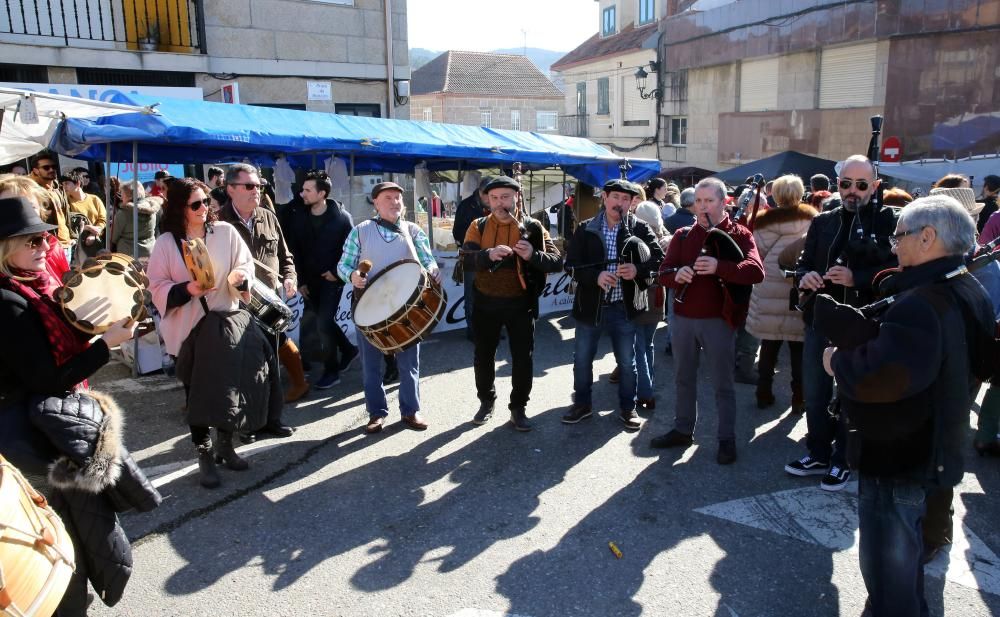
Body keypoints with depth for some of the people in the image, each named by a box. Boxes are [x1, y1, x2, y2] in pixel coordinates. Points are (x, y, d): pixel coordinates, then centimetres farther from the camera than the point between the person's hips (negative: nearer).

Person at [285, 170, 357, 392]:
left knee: (323, 323, -10)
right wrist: (301, 280, 1)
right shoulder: (297, 216, 1)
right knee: (323, 321, 11)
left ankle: (331, 371, 5)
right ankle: (348, 349, 35)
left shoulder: (342, 217, -10)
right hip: (309, 279, 5)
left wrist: (337, 272, -11)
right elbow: (294, 250, 4)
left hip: (331, 277, -5)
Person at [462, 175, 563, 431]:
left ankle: (518, 407, 23)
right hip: (486, 303, 1)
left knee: (522, 358, 5)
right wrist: (488, 254, -36)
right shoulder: (478, 226, -1)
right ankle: (486, 401, 35)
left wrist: (533, 255, -29)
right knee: (483, 356, 14)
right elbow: (465, 259, -16)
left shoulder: (533, 227, -4)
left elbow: (557, 262, -10)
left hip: (520, 303, -1)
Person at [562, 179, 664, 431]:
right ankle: (582, 403, 32)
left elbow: (660, 258, -3)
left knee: (627, 362, 12)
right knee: (582, 359, 12)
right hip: (590, 305, 1)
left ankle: (627, 407, 30)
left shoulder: (639, 228, -3)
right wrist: (596, 276, -22)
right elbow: (571, 265, -5)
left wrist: (638, 270, -22)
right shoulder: (585, 229, -2)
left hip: (624, 307, -1)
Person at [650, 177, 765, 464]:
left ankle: (727, 439, 14)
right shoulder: (683, 235, 9)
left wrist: (719, 267, -33)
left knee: (722, 383, 3)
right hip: (683, 317, 5)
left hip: (718, 320, -4)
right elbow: (663, 272, 3)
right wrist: (677, 274, -22)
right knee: (684, 378, 15)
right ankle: (683, 430, 28)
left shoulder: (739, 234, -3)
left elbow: (756, 271, -18)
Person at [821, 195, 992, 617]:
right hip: (933, 452, 10)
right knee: (904, 557, 30)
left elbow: (879, 377, -41)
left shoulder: (923, 305, -28)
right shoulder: (967, 294, 5)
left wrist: (838, 360, -22)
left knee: (887, 572, 7)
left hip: (895, 459, -10)